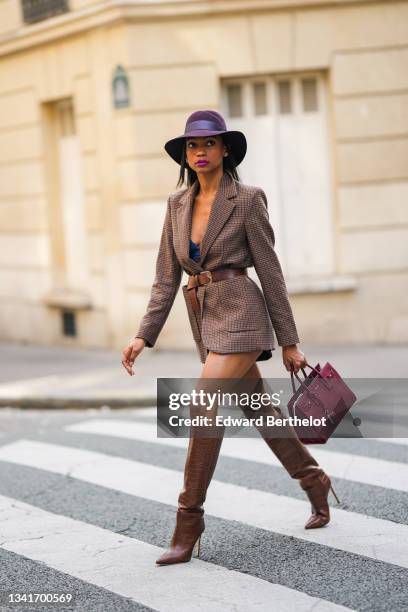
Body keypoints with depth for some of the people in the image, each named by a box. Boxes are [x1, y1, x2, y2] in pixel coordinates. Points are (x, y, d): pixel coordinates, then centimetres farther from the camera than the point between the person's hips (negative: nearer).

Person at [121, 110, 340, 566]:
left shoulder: (247, 199, -8)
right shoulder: (178, 204, 9)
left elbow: (270, 271, -7)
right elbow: (167, 277, 8)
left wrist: (289, 342, -5)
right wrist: (144, 336, 0)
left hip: (240, 315, -7)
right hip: (205, 320, 7)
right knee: (259, 412, 17)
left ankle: (188, 523, -6)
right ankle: (314, 481, 38)